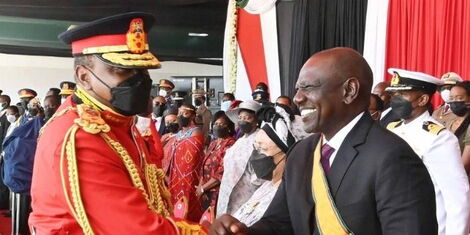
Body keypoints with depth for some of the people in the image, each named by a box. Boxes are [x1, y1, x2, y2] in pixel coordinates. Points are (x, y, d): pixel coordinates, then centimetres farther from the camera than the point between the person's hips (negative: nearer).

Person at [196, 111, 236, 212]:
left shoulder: (230, 144, -12)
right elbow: (204, 167, 14)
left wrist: (202, 188, -10)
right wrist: (200, 187, -2)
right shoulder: (213, 143, 15)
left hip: (219, 193, -8)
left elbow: (223, 173, -18)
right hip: (207, 192, 8)